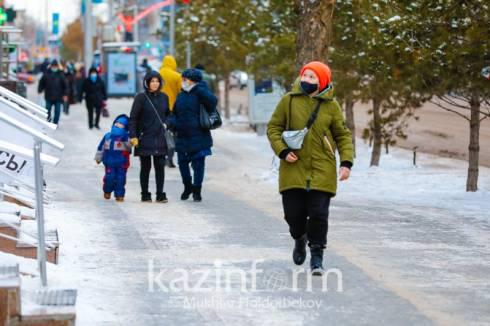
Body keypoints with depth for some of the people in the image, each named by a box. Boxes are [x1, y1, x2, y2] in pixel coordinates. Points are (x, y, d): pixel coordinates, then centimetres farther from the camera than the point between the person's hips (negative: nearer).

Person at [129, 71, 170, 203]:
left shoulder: (164, 97, 8)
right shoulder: (141, 98, -4)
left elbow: (167, 115, 19)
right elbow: (133, 118, -5)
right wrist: (133, 136, -12)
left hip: (160, 139, 3)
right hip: (145, 139, -3)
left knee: (160, 166, 1)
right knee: (145, 167, 3)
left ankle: (160, 194, 6)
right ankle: (145, 194, 11)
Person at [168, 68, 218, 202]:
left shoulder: (199, 93, -6)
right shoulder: (181, 96, 12)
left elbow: (212, 100, -25)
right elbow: (174, 113, 18)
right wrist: (172, 121, -1)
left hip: (198, 137, -6)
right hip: (182, 136, 6)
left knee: (198, 164, -1)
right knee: (182, 162, 10)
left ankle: (197, 191, 9)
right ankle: (187, 187, 30)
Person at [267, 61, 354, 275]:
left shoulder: (331, 105, 3)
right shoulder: (289, 100, 2)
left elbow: (343, 135, 8)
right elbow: (273, 127, 7)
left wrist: (346, 162, -4)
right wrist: (282, 150, -8)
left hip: (322, 171, -1)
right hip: (293, 169, 1)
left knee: (318, 214, -6)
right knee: (293, 213, 3)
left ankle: (317, 257, 7)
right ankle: (299, 239, 36)